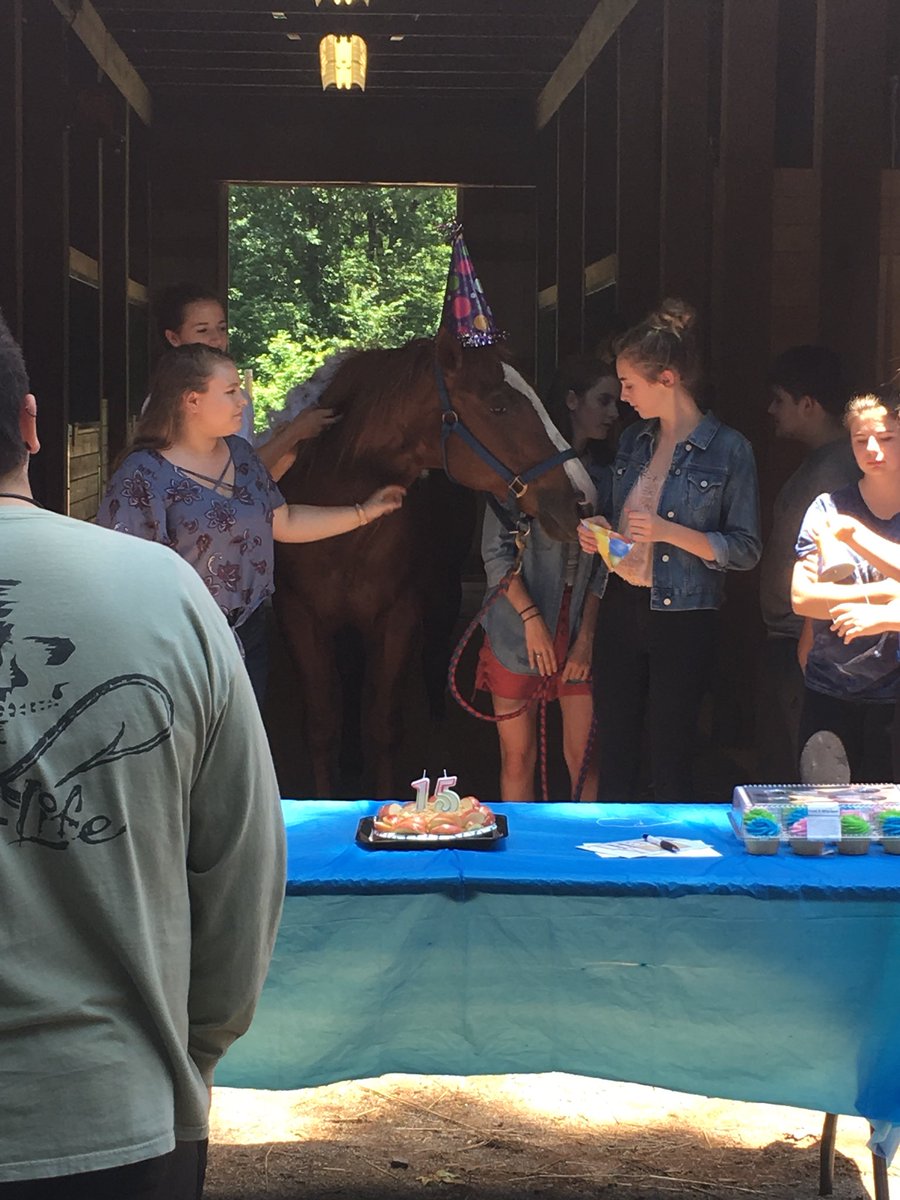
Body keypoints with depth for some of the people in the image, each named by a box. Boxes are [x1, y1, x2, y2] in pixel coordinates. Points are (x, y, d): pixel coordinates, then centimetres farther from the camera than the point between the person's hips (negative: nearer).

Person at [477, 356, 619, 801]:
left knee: (584, 759, 2)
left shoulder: (600, 471, 10)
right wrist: (532, 618, -14)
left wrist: (587, 636, -2)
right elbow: (496, 550, -7)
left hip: (578, 628, 4)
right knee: (518, 760, 3)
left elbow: (599, 564, 7)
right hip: (519, 628, -4)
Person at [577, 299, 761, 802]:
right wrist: (599, 529, 0)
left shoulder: (728, 449, -9)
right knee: (615, 753, 11)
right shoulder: (634, 440, 9)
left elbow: (746, 549, -9)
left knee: (671, 764, 3)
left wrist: (671, 533, -20)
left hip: (682, 619, -5)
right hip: (621, 609, 6)